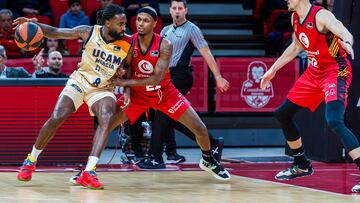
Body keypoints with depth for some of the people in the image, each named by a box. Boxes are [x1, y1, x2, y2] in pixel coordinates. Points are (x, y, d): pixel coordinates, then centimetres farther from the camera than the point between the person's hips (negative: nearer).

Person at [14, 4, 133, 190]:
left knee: (106, 119, -28)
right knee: (56, 119, -15)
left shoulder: (127, 44, -10)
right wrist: (36, 24, -24)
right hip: (79, 81, 0)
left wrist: (127, 91, -7)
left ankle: (89, 172, -35)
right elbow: (55, 33, -6)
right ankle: (31, 160, 9)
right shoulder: (88, 33, -13)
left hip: (103, 88, 1)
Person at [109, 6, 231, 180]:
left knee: (200, 129, -2)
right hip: (138, 94, 1)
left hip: (164, 92, -1)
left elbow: (157, 78, -27)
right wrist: (127, 91, -26)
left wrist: (126, 83, -32)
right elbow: (127, 72, -6)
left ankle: (208, 161, 27)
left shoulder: (164, 45, -21)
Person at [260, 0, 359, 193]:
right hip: (314, 72, 9)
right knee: (282, 114, 13)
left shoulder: (321, 16, -21)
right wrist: (273, 69, 26)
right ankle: (301, 165, 29)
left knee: (334, 121, -29)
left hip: (336, 71, -9)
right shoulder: (295, 18, 5)